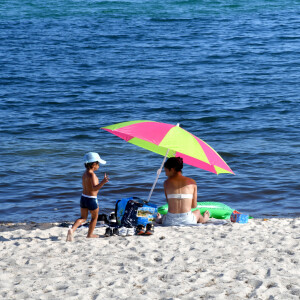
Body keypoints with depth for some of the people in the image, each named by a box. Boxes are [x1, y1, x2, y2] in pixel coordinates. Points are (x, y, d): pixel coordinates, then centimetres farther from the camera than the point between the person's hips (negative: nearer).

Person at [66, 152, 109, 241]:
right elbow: (95, 188, -32)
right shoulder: (92, 175, -21)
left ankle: (72, 229, -7)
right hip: (91, 199, -7)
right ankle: (90, 234, 27)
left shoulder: (85, 174, 5)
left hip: (83, 197, 7)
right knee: (94, 217, 17)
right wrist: (103, 182, -47)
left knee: (83, 218, 16)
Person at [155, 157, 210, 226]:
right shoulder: (192, 182, 2)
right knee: (197, 212, 38)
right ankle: (204, 219, 67)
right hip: (187, 221, 1)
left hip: (170, 222, -1)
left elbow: (169, 203, 4)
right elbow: (194, 205, 5)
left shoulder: (167, 182, 1)